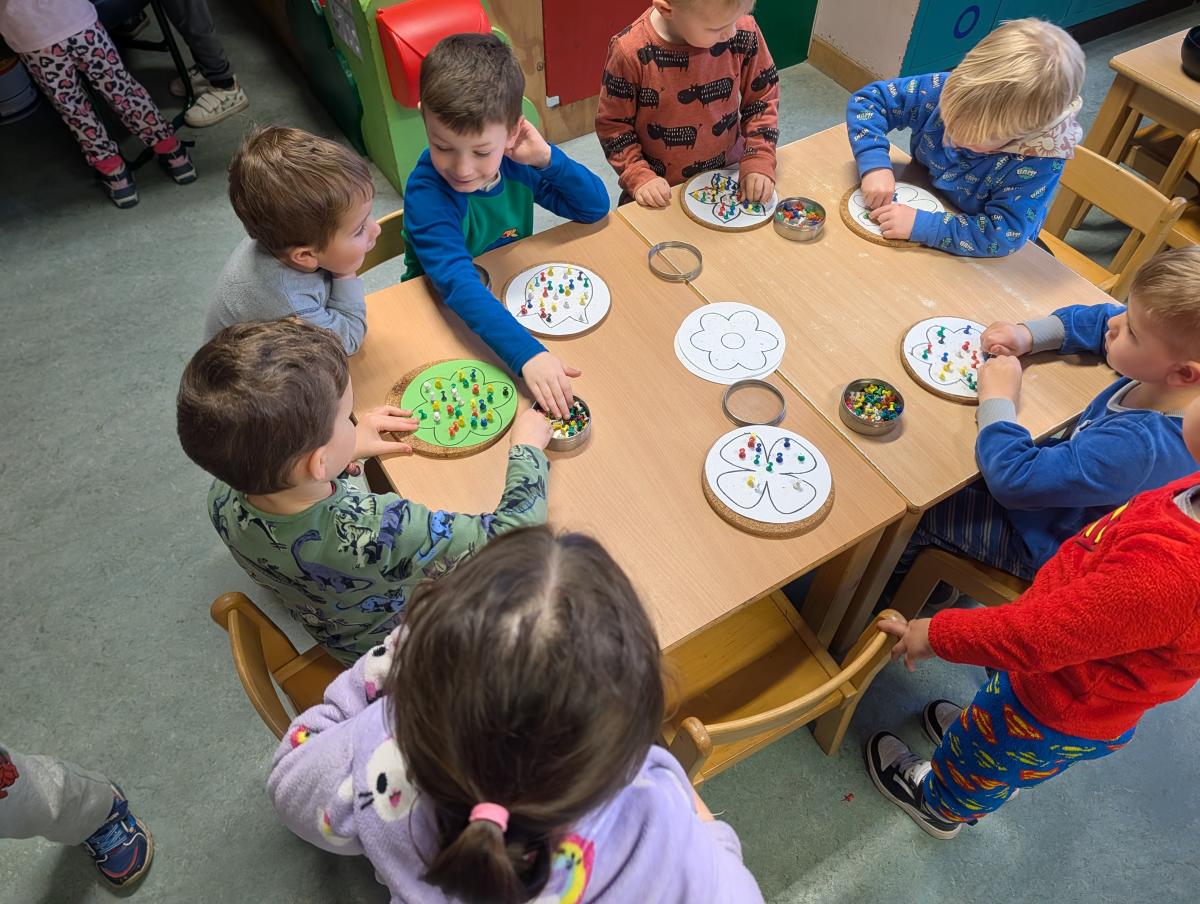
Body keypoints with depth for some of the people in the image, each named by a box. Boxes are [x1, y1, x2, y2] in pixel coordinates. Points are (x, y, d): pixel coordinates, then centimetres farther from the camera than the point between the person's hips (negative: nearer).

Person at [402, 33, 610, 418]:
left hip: (512, 297, 8)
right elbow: (457, 283, -43)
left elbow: (596, 206, -6)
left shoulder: (515, 163, -14)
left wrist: (546, 157, -24)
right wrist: (527, 353, -57)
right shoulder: (426, 193, -29)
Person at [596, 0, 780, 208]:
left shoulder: (744, 33, -15)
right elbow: (613, 124, -11)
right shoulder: (631, 52, -22)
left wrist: (758, 161, -15)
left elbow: (762, 99, -3)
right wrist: (639, 176, -21)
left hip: (728, 176, 1)